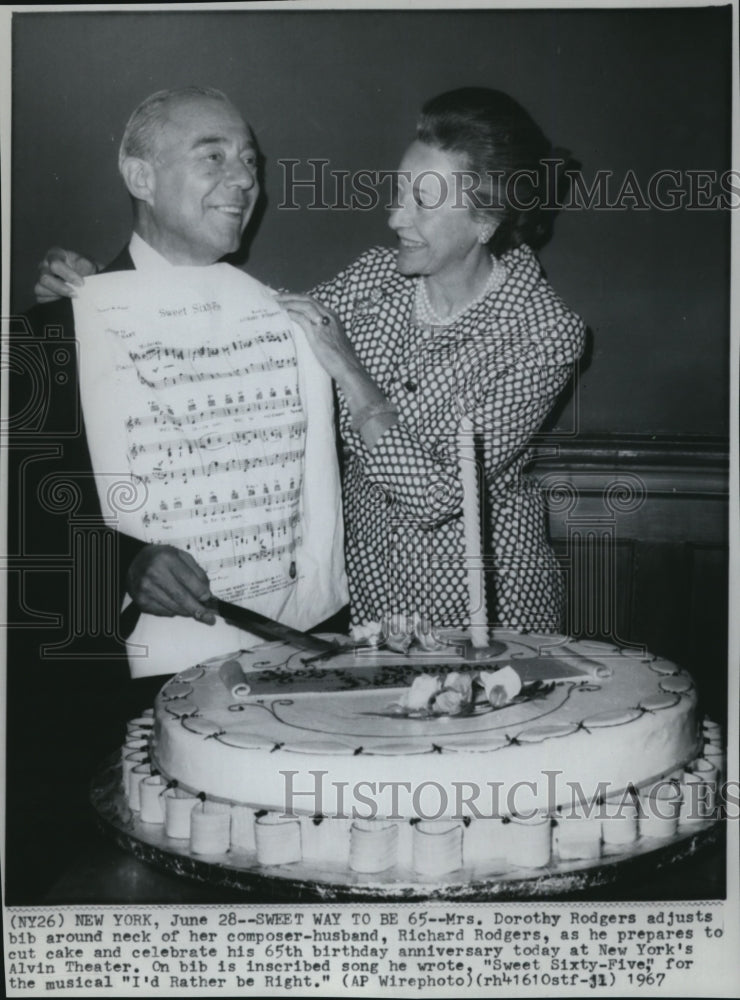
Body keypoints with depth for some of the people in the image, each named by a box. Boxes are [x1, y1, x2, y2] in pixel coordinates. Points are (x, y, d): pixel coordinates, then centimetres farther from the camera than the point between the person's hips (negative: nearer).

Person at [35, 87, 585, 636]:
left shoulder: (545, 332, -19)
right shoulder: (377, 275, -5)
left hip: (484, 595, -4)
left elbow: (436, 494, -24)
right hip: (364, 575, 4)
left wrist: (347, 369, -26)